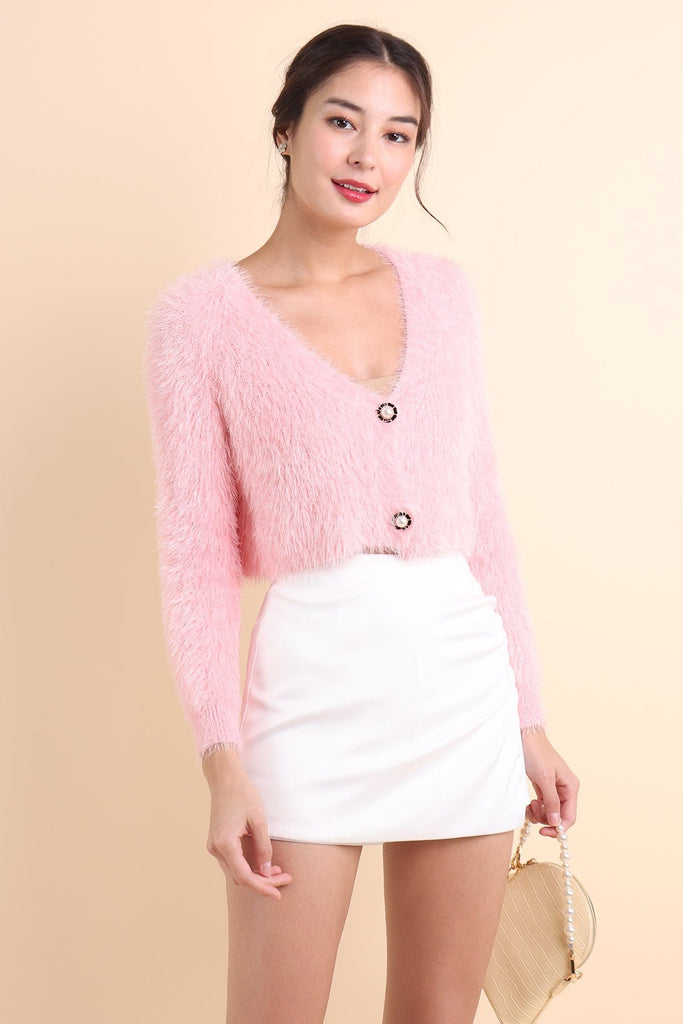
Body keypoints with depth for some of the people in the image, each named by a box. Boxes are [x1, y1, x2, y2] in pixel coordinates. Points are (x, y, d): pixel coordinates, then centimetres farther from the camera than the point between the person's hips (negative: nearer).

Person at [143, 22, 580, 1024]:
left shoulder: (443, 291, 10)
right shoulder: (203, 313, -2)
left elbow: (484, 516, 12)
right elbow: (198, 555, -4)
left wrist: (529, 716, 11)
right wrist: (223, 764, -11)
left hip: (466, 681, 4)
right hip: (312, 687, -4)